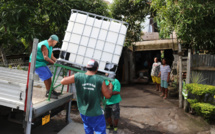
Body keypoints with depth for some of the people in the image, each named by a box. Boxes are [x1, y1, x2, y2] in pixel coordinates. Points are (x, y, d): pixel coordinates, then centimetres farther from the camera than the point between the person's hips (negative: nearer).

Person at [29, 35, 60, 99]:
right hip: (37, 63, -10)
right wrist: (54, 63, -34)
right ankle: (48, 93, -10)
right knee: (46, 77, -16)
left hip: (42, 63, 10)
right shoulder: (44, 45, -22)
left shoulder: (50, 46, 12)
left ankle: (51, 90, 16)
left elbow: (52, 57, 11)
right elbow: (45, 57, -30)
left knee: (49, 75, 8)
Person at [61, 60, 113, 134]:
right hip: (96, 113, -4)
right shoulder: (100, 80, -16)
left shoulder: (78, 76, -11)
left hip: (83, 112, 4)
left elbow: (62, 81, -4)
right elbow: (108, 95, -8)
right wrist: (110, 87, 12)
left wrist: (74, 78, 10)